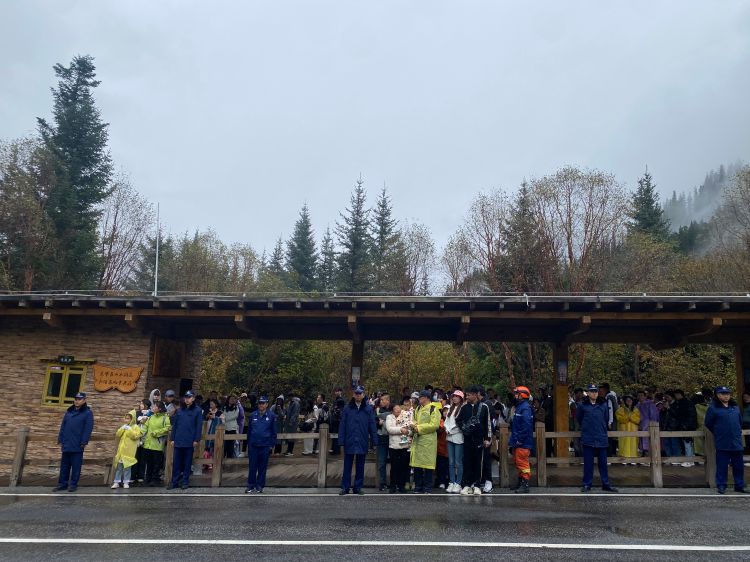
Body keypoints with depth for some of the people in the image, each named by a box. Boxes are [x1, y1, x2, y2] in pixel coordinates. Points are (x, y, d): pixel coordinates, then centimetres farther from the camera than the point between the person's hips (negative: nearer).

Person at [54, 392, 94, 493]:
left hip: (77, 445, -5)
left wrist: (84, 442, -15)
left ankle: (73, 484, 9)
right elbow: (63, 427, 15)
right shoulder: (69, 412, 14)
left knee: (76, 466, 1)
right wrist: (60, 440, 8)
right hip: (66, 444, 5)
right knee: (64, 465, 11)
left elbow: (88, 428, -9)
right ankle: (62, 483, 19)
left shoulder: (87, 413, -3)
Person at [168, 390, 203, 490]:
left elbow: (199, 426, -4)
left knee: (187, 462, 5)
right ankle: (174, 481, 14)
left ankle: (185, 481, 14)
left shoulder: (197, 411, -1)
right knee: (176, 462, 6)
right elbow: (174, 425, 11)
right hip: (178, 441, 3)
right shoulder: (179, 410, 10)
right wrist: (173, 438, 5)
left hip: (189, 442, -3)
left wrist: (196, 440, -9)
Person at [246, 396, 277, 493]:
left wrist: (272, 445, -1)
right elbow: (249, 430, 10)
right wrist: (248, 443, 8)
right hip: (253, 445, 1)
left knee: (263, 467, 7)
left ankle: (260, 486, 18)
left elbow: (273, 432, 1)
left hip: (265, 446, -1)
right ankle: (250, 485, 16)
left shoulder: (271, 416, -2)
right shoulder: (252, 415, 3)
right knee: (252, 466, 5)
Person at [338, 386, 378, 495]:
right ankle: (345, 487, 16)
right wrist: (341, 441, -6)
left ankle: (358, 487, 21)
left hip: (362, 443, 0)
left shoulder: (368, 409, 0)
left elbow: (372, 426, 1)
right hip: (349, 442, 0)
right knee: (347, 466, 7)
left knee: (360, 466, 11)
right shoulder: (347, 408, 0)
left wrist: (374, 441, -2)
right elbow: (342, 425, -1)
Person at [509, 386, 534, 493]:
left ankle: (525, 485, -1)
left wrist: (520, 439, -22)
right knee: (517, 462, 17)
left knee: (522, 462, -7)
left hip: (523, 443, -11)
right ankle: (520, 482, 27)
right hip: (517, 442, 11)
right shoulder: (519, 406, 17)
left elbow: (526, 425, -24)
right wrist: (513, 439, 19)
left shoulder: (525, 408, -16)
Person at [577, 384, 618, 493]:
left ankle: (606, 484, 17)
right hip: (588, 439, -1)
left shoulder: (603, 405, 3)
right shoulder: (583, 405, 0)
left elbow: (606, 419, 16)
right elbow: (579, 418, 15)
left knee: (603, 462, 7)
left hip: (601, 438, 1)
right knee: (588, 462, 3)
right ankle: (587, 484, 11)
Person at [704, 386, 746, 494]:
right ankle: (721, 485, 11)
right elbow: (709, 424, 2)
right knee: (722, 466, 1)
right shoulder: (713, 408, -5)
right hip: (722, 444, -4)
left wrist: (738, 432, 14)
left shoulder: (735, 407, 9)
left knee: (738, 465, 10)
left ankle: (739, 485, 22)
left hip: (736, 442, 4)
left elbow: (740, 421, 21)